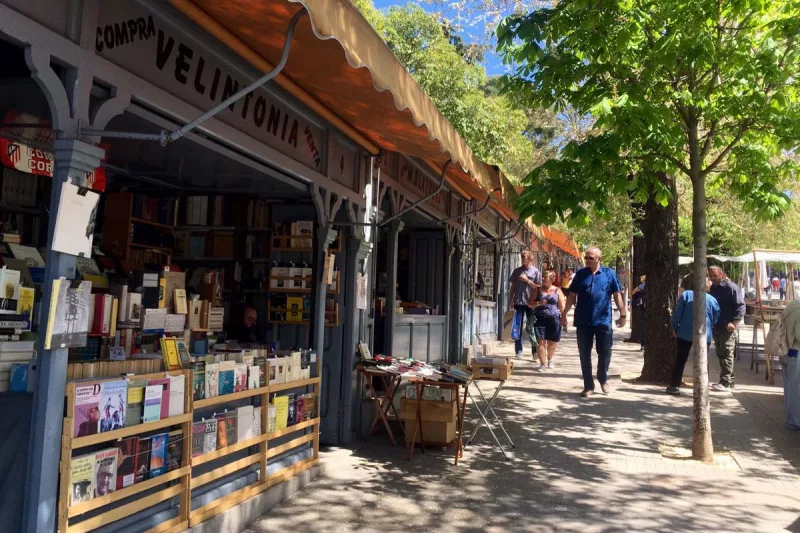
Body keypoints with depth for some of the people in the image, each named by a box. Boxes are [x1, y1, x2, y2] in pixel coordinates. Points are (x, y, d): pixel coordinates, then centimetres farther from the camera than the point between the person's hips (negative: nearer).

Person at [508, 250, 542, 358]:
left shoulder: (535, 271, 3)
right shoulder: (517, 271, 11)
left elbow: (538, 287, -1)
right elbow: (513, 286, 14)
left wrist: (527, 280, -11)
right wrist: (511, 301, 9)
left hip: (530, 303, -3)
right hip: (518, 303, 3)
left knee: (530, 327, 1)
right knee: (517, 327, 2)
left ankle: (535, 349, 14)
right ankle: (519, 351, 8)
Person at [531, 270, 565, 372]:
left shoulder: (557, 291, 6)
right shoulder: (538, 290, 10)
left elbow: (562, 306, 5)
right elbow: (530, 303, 10)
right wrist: (539, 303, -8)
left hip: (553, 319, -1)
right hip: (540, 318, 1)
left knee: (552, 343, 9)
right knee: (541, 341, -6)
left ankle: (550, 359, 36)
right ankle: (543, 364, 1)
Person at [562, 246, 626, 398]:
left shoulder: (609, 274, 1)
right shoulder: (580, 274, 4)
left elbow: (617, 295, 4)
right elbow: (572, 296, 8)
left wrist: (623, 314, 0)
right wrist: (564, 314, 7)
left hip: (603, 321, -1)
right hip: (583, 322, 1)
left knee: (605, 353, 9)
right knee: (584, 355, 4)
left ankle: (603, 379, 34)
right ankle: (588, 386, 15)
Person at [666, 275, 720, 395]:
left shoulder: (685, 295, -5)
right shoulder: (712, 299, 3)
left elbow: (677, 313, -6)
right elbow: (716, 318, 9)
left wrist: (675, 328, 7)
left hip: (685, 333, -1)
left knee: (680, 360, 8)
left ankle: (674, 386, 9)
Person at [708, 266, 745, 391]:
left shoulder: (730, 287, -11)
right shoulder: (712, 288, 12)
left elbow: (741, 306, -15)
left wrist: (734, 322, -23)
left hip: (727, 327, -8)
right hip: (716, 327, 8)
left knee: (726, 354, -5)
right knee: (721, 354, 13)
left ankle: (725, 383, -2)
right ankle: (730, 379, 24)